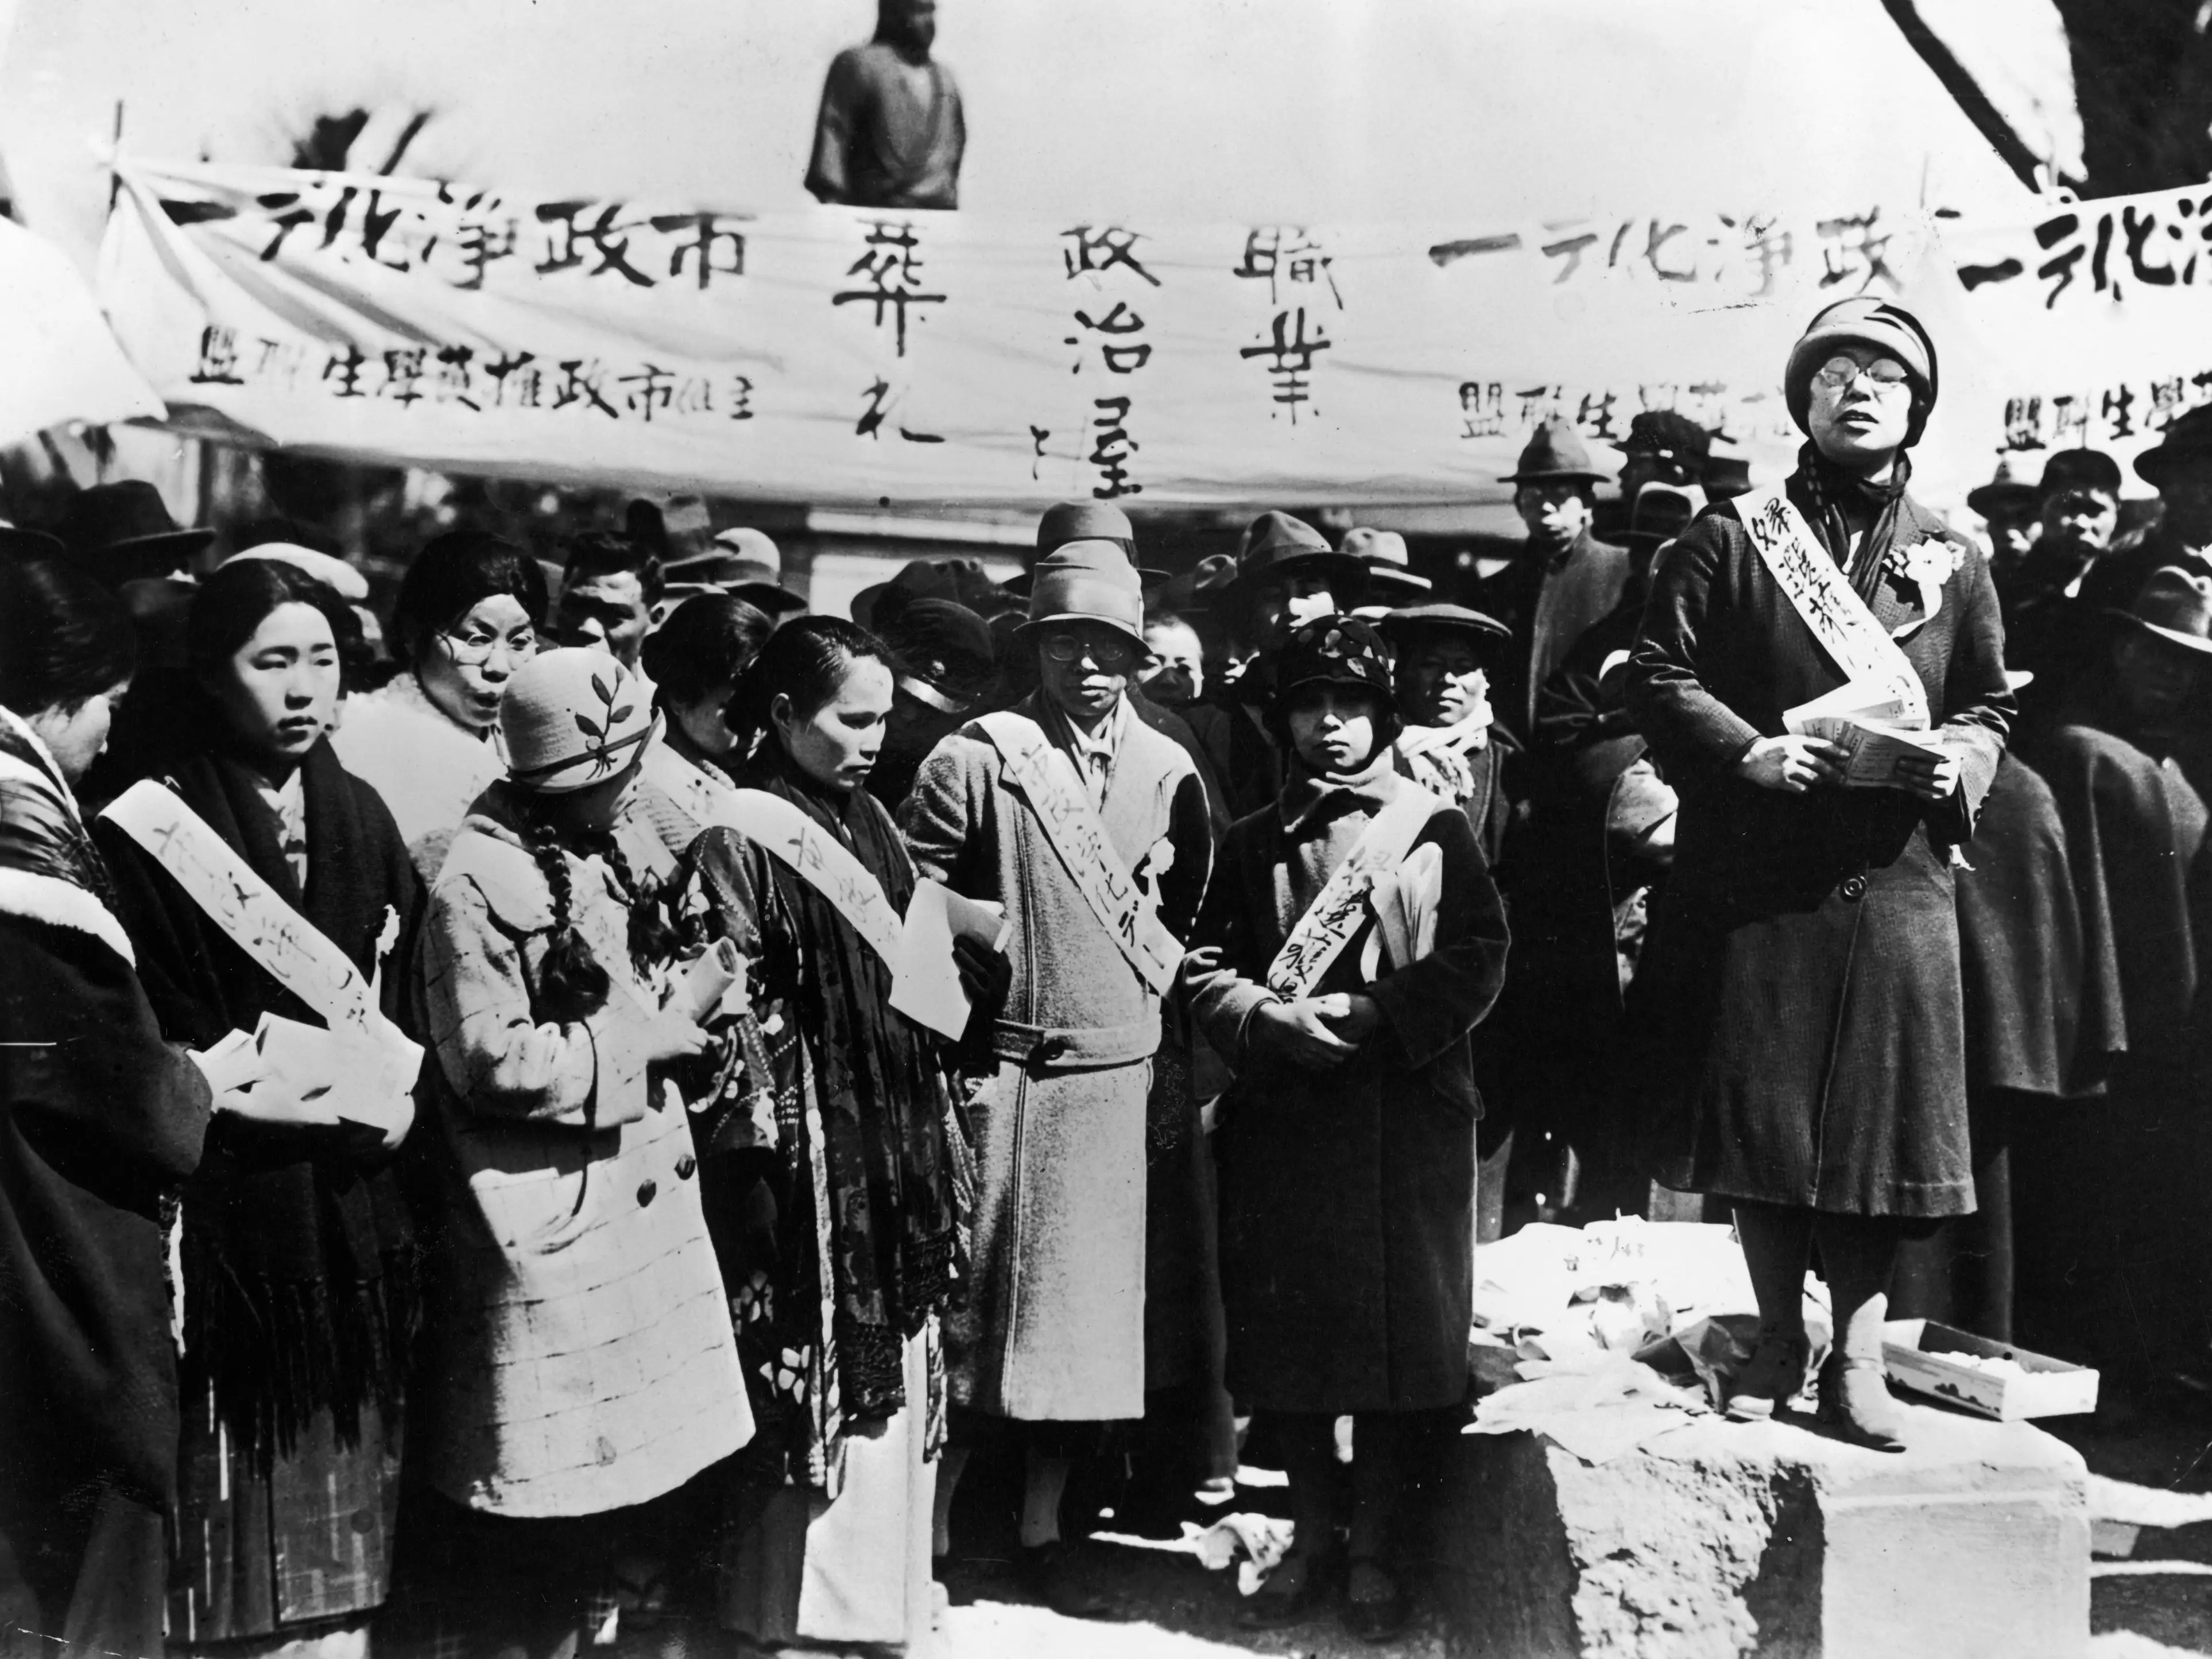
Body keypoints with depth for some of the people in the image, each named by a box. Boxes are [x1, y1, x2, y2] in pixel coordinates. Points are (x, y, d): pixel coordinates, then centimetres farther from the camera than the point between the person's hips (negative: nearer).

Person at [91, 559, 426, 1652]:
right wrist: (351, 1110, -11)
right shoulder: (151, 833, -7)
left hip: (355, 1227, 5)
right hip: (224, 1225, -5)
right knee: (236, 1563, 2)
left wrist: (403, 1097, -2)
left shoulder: (361, 818, 10)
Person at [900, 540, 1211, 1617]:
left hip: (1117, 1073, 4)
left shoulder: (1168, 772, 6)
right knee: (967, 1297, 5)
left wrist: (1151, 970, 5)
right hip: (1000, 1070, -4)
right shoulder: (975, 759, -6)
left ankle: (1042, 1528, 25)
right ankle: (928, 1525, 19)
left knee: (1084, 1306, 10)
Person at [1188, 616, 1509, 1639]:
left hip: (1407, 1117, -2)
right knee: (1289, 1329, 6)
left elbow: (1476, 958, -3)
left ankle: (1373, 1551, 14)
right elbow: (1208, 968, 7)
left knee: (1394, 1325, 0)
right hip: (1283, 1119, 2)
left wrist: (1371, 1013, -14)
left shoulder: (1436, 828, 5)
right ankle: (1307, 1542, 21)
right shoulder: (1253, 843, 13)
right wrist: (1270, 1017, -12)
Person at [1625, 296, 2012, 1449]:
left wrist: (1959, 759, -6)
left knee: (1882, 1115, 2)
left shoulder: (1952, 563, 12)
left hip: (1897, 885, 2)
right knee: (1754, 1107, 4)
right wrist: (1748, 753, -16)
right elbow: (1657, 675, -2)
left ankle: (1858, 1355, 15)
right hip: (1753, 878, -1)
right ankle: (1778, 1339, 20)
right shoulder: (1728, 540, 4)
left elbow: (1990, 704, 16)